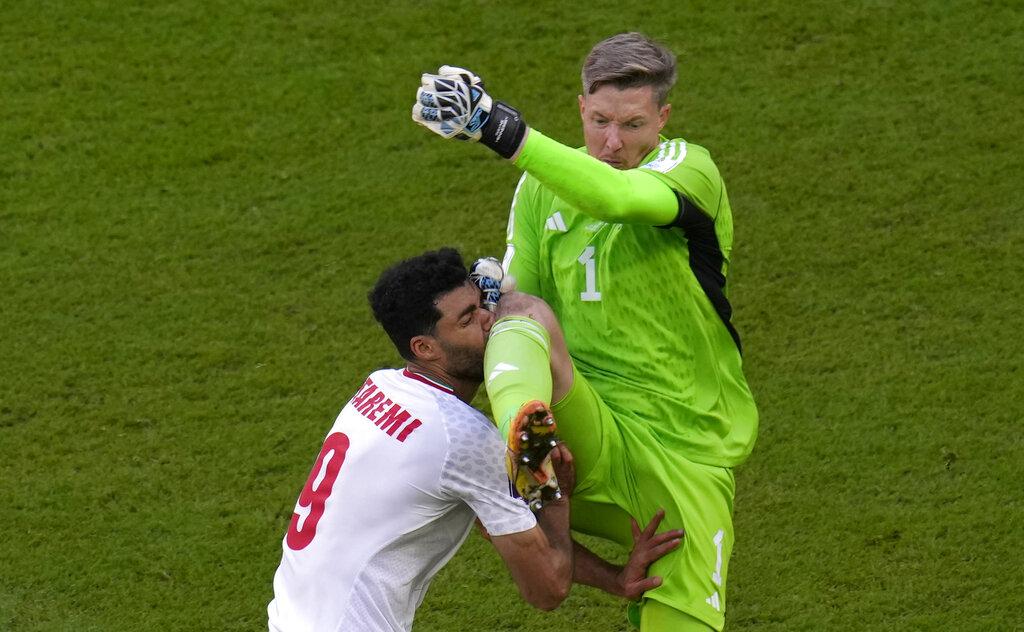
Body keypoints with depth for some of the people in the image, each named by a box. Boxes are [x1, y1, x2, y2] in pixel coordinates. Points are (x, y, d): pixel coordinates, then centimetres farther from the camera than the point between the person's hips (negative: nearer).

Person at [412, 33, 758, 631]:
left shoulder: (689, 169, -9)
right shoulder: (543, 184, 7)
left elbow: (615, 197, -31)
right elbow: (519, 289, 13)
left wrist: (501, 128, -42)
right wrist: (487, 297, -12)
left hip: (687, 457, -2)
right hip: (591, 439, 2)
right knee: (523, 309, -28)